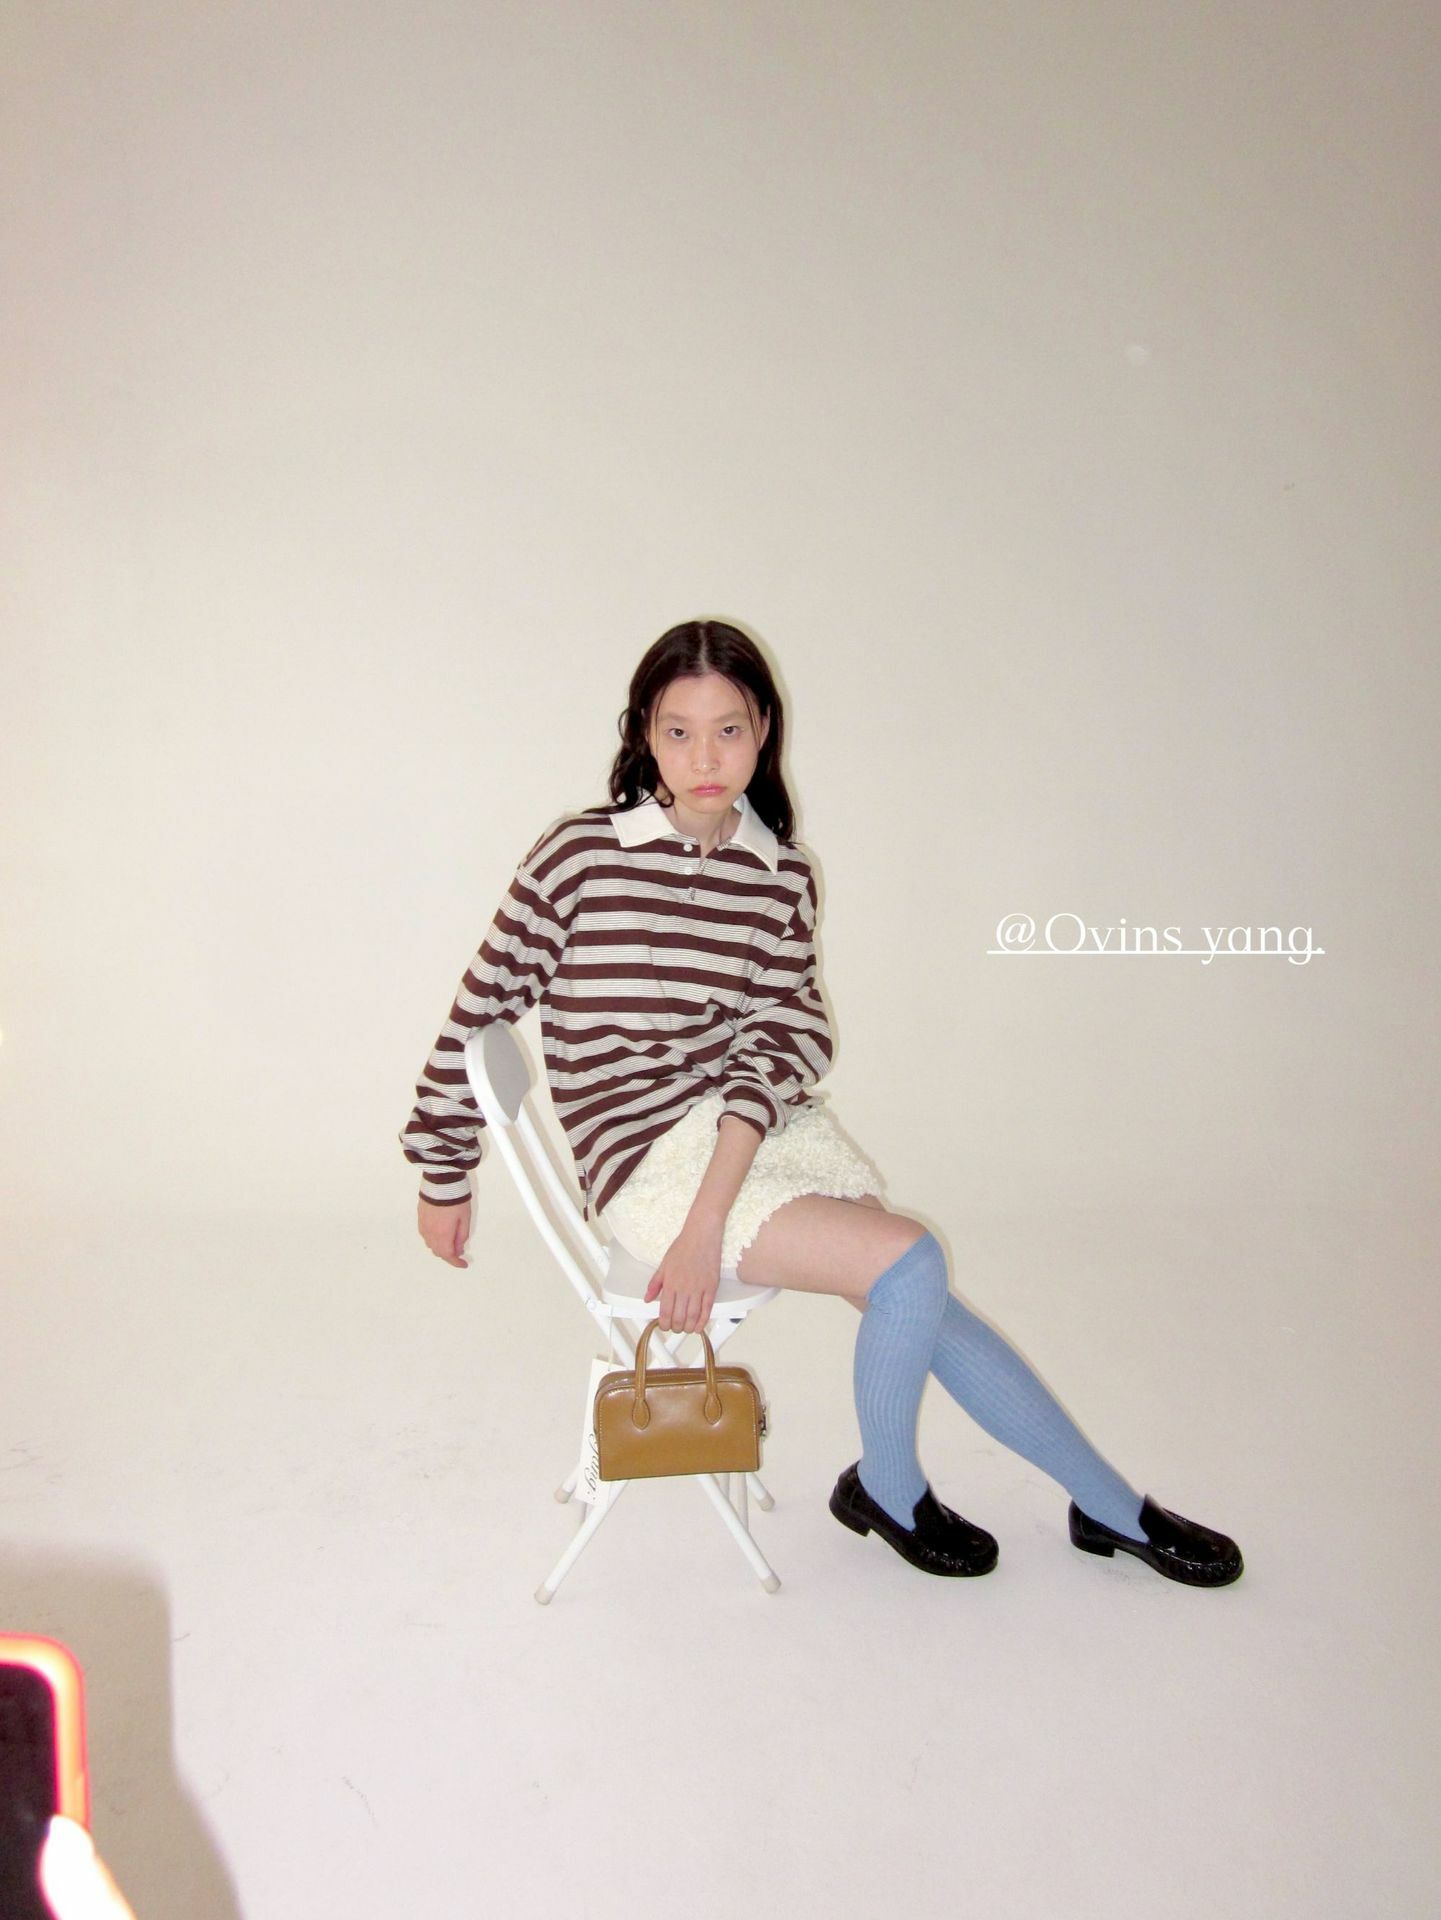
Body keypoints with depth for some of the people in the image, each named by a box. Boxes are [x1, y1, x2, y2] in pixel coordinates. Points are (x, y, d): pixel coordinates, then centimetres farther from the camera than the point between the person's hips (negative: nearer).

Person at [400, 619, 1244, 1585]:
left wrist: (711, 1216, -20)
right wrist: (444, 1177, 10)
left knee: (928, 1310, -4)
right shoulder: (577, 855, -8)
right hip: (651, 1155, -4)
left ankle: (1112, 1508, 18)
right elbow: (482, 1006, 1)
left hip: (774, 1121, 4)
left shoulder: (783, 873, 2)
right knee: (910, 1262, -18)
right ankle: (886, 1489, 10)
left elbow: (782, 1036, -7)